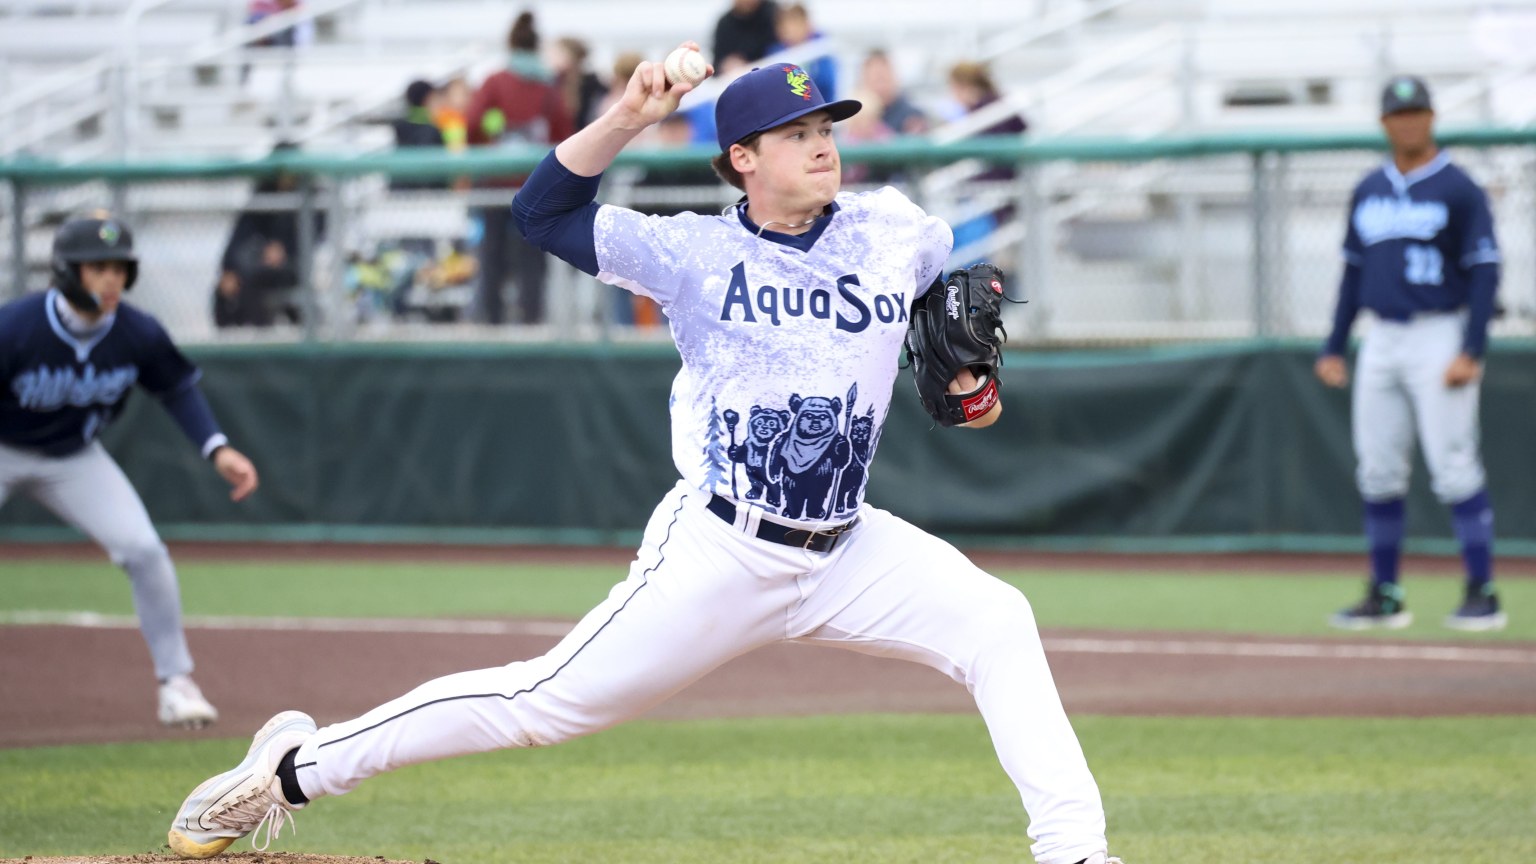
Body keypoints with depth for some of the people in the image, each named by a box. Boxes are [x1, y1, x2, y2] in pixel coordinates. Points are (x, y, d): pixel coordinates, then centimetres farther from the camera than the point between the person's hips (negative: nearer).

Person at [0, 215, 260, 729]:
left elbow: (177, 388, 0)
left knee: (143, 551, -12)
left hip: (73, 458, 3)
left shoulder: (138, 335, -18)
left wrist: (217, 450, -12)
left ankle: (175, 682, 3)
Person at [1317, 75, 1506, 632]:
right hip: (1382, 344, 6)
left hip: (1439, 337, -6)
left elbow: (1485, 273, -9)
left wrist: (1471, 352, -18)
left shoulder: (1459, 190, -5)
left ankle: (1482, 594, -6)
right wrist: (1333, 349, 12)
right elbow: (1353, 272, 19)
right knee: (1378, 474, 5)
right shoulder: (1369, 191, 13)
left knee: (1454, 469, -10)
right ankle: (1384, 597, 12)